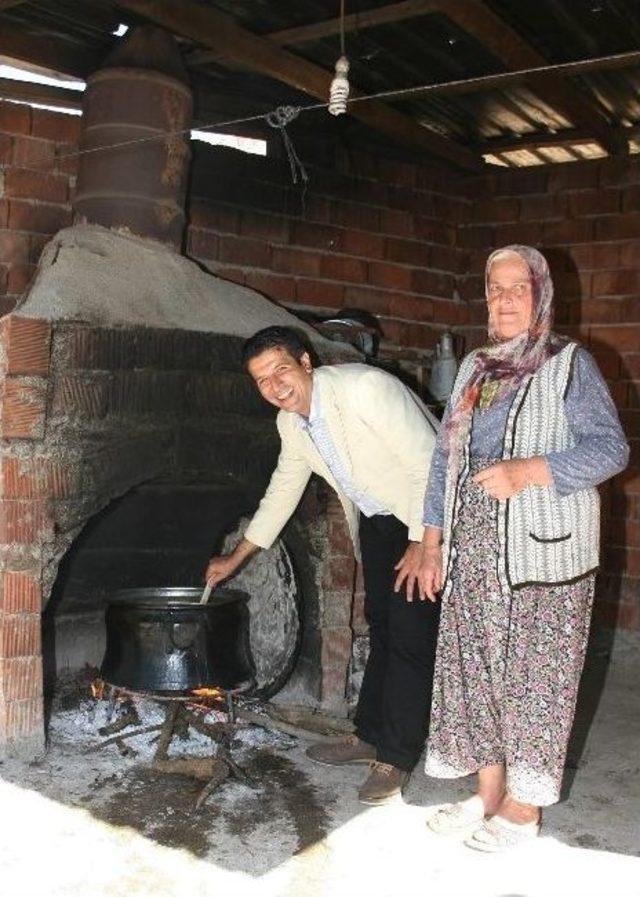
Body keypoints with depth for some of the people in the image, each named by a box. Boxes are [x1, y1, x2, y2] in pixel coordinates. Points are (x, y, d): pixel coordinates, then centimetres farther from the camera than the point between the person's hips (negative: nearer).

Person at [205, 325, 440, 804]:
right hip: (377, 519, 8)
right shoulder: (291, 422, -2)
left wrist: (422, 544, -26)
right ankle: (370, 735, 29)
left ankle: (396, 757, 4)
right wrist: (236, 557, 17)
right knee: (381, 625, 16)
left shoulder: (365, 388, -28)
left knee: (411, 634, -7)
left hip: (429, 518, -8)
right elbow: (284, 489, 13)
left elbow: (428, 463, -27)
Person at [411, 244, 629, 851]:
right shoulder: (474, 367, 15)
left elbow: (611, 448, -10)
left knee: (532, 671, 1)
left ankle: (523, 807, 15)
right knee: (475, 666, 9)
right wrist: (432, 541, 10)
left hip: (541, 550, -6)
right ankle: (488, 794, 24)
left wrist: (528, 471, -22)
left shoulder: (568, 364, -2)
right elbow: (445, 456, 15)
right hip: (473, 550, 6)